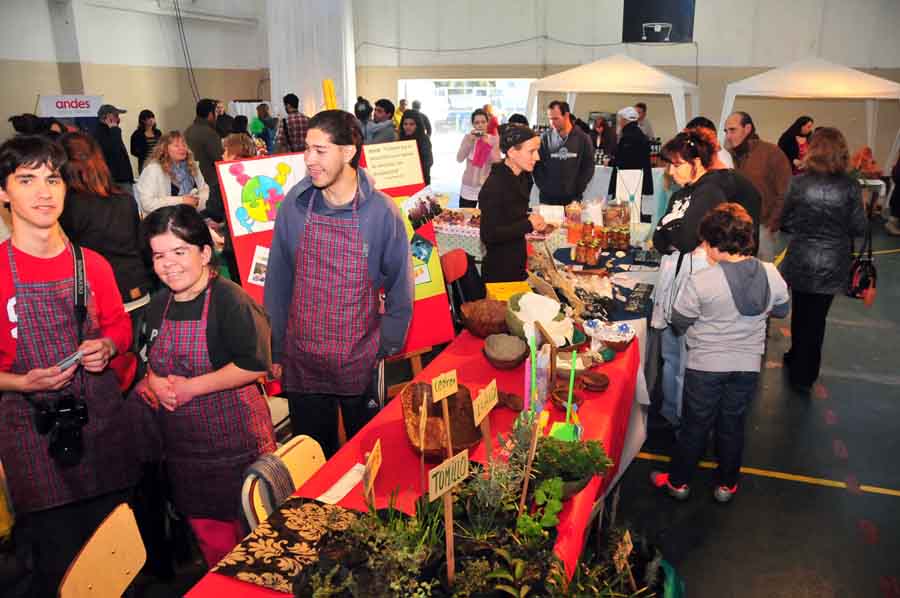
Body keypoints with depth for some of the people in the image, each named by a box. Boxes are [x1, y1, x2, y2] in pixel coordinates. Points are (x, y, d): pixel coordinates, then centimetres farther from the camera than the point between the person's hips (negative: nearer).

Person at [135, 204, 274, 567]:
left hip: (235, 438, -7)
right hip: (183, 442, 7)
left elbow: (254, 364, -23)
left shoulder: (230, 300, -17)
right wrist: (154, 381, -3)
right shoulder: (159, 305, 7)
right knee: (205, 528, 18)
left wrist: (190, 388, -21)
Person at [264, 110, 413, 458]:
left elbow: (400, 287, -2)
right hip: (302, 361, 2)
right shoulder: (294, 204, -6)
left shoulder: (382, 212, -12)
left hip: (361, 364, -1)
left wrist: (386, 346, -2)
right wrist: (275, 352, 3)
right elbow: (278, 282, 0)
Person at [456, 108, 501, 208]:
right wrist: (470, 141, -21)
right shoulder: (467, 137, 0)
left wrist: (488, 144, -23)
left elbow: (498, 162, -14)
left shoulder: (494, 139, -3)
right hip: (468, 188, 1)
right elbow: (459, 159, -12)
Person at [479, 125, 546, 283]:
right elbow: (489, 235, -25)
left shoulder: (522, 178, 4)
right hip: (499, 271, -8)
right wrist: (528, 224, -18)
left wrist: (533, 222, -2)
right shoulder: (494, 185, -21)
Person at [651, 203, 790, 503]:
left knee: (695, 425, 14)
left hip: (705, 366, -3)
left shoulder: (700, 281, -24)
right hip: (748, 365, 3)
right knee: (733, 426, 20)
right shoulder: (771, 274, -10)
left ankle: (678, 482, 30)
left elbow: (679, 323, -11)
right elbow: (782, 310, 9)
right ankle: (726, 484, 36)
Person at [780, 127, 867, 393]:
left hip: (800, 261, 0)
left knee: (800, 313, 20)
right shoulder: (850, 187, -11)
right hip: (832, 265, 0)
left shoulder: (798, 183, -11)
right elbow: (858, 227, -5)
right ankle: (804, 374, 18)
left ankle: (798, 359, 37)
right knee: (817, 316, 10)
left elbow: (785, 222, -4)